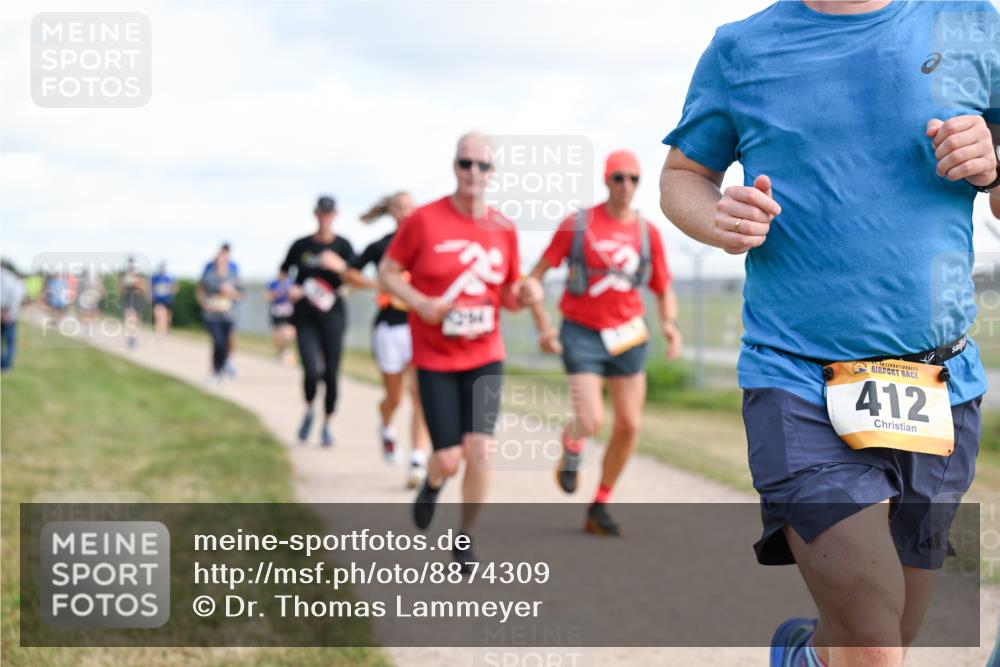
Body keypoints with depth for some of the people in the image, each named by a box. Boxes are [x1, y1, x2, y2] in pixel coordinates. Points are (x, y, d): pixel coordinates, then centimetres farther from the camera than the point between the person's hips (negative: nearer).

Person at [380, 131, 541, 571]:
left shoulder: (503, 230, 1)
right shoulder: (424, 221, -10)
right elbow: (387, 274, -1)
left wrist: (525, 293, -12)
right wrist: (420, 303, -19)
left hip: (485, 357, 2)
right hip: (434, 359, -2)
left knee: (479, 449, -11)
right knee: (448, 459, -4)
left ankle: (466, 537, 11)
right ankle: (432, 484, 35)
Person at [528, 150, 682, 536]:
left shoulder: (648, 233, 2)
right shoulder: (577, 224, -6)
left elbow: (664, 290, 10)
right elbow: (535, 276, -1)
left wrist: (669, 323, -10)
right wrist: (542, 326, -11)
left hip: (627, 336, 4)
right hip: (582, 333, -4)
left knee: (629, 425, 1)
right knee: (590, 423, -17)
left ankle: (599, 507, 17)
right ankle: (571, 447, 22)